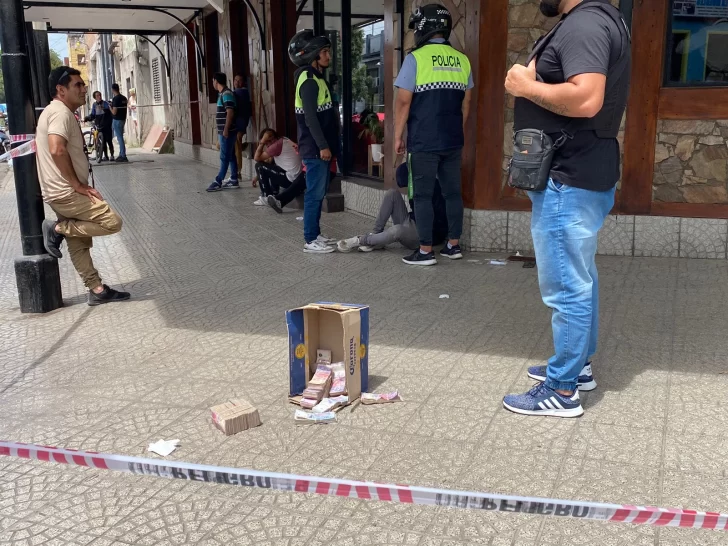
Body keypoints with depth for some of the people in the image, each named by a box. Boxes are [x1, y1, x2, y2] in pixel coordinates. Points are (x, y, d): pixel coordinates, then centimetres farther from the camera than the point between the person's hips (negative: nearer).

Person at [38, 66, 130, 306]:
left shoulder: (54, 111, 18)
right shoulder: (61, 112, -15)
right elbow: (57, 150, -31)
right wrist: (78, 184, -21)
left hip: (63, 192, 11)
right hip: (66, 193, -11)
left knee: (79, 245, 13)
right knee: (112, 222, -12)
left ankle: (97, 290, 20)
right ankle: (57, 229, -4)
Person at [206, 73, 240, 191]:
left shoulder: (227, 94, -15)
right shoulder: (222, 94, 16)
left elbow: (230, 113, -21)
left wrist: (225, 130, -23)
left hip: (227, 132, -10)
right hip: (224, 131, 10)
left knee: (224, 157, -5)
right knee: (231, 156, 11)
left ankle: (218, 182, -3)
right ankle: (234, 180, 14)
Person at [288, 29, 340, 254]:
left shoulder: (318, 78, 18)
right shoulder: (309, 80, -14)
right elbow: (310, 117, -20)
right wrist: (322, 146, -21)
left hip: (320, 146, 10)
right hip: (315, 148, -10)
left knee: (319, 192, 13)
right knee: (315, 193, -7)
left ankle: (315, 234, 20)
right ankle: (310, 240, -2)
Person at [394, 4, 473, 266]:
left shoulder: (415, 58, -7)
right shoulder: (462, 60, 8)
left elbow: (403, 101, -9)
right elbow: (466, 102, 14)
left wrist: (398, 136, -1)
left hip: (423, 141, -5)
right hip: (453, 141, 5)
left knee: (423, 195, 1)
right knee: (453, 192, 11)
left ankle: (426, 251, 3)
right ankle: (454, 245, 17)